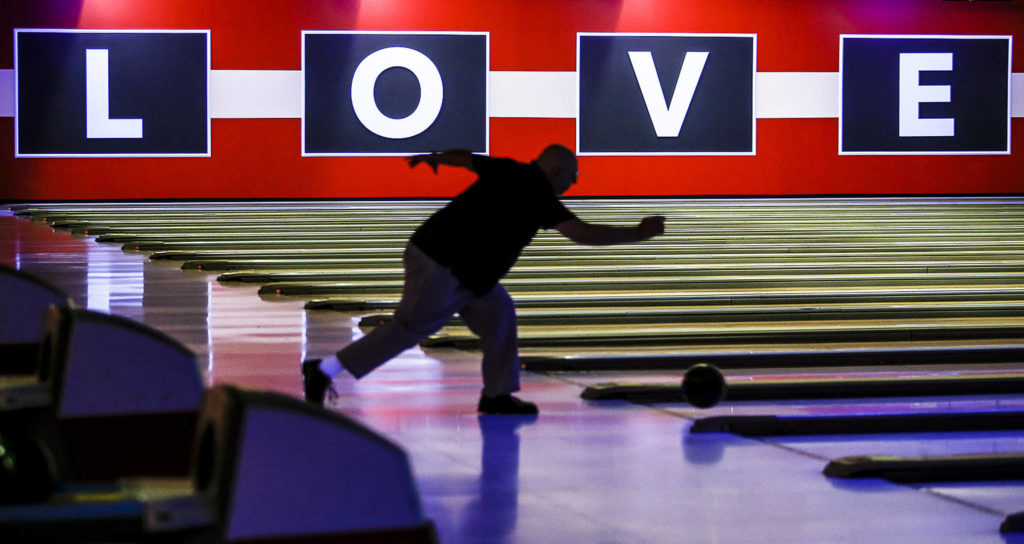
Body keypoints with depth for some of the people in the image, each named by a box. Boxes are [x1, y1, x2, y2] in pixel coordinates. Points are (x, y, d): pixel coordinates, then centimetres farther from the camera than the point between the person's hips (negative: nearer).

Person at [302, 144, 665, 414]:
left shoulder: (509, 172, 8)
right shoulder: (537, 196, -15)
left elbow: (465, 157, 22)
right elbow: (583, 233, -21)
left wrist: (432, 157, 42)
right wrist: (639, 234, -13)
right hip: (442, 267, -10)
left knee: (497, 313, 11)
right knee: (407, 329, -2)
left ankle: (497, 395, 14)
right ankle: (323, 372, 2)